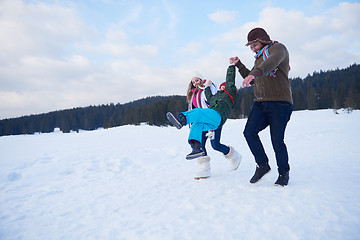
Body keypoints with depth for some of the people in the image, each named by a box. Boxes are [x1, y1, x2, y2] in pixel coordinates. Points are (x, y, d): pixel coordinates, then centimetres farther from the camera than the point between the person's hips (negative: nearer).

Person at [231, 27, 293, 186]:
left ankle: (284, 172, 16)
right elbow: (252, 79, 33)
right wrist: (239, 64, 24)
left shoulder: (278, 48, 0)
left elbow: (271, 62, -25)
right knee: (249, 132, -11)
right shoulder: (259, 58, 25)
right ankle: (263, 165, 5)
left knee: (277, 140, -6)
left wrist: (254, 73, -42)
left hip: (279, 103, -7)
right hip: (260, 103, 7)